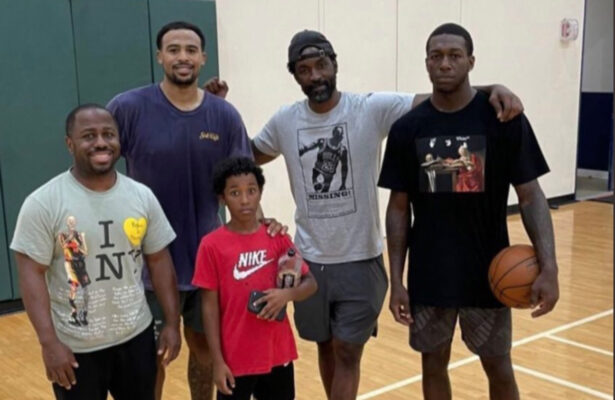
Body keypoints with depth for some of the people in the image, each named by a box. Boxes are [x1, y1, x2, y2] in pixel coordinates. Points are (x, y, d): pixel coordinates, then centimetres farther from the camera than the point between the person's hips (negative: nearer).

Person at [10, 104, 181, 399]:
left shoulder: (142, 197, -1)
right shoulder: (43, 203, -13)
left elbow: (159, 261, 4)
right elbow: (32, 275, -14)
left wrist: (172, 323, 1)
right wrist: (49, 342, -20)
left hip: (137, 336, 4)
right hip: (75, 347, -3)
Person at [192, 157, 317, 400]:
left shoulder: (278, 238, -1)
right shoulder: (212, 245, -9)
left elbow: (310, 284, 2)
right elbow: (210, 307, -7)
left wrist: (287, 293, -20)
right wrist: (217, 361, -8)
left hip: (278, 353, 3)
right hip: (235, 359, -3)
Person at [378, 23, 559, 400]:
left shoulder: (504, 118, -8)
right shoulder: (407, 128, -3)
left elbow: (530, 195, -6)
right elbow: (399, 208, 2)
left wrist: (548, 267, -17)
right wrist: (396, 280, -2)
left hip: (488, 272, -1)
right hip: (428, 275, 2)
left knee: (499, 368, 12)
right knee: (434, 364, 15)